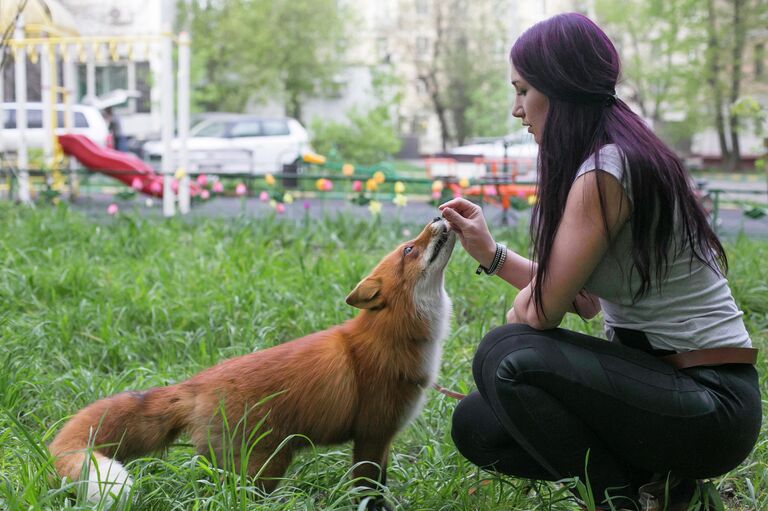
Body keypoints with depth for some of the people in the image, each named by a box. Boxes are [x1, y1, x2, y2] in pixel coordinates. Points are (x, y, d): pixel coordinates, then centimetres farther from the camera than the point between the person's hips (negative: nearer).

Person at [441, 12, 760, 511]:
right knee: (475, 424, 5)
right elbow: (579, 298, 12)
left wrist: (517, 310, 4)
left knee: (506, 356, -22)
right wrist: (490, 253, 12)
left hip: (711, 406, -9)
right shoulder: (630, 158, 10)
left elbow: (543, 311, -18)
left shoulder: (605, 170, -20)